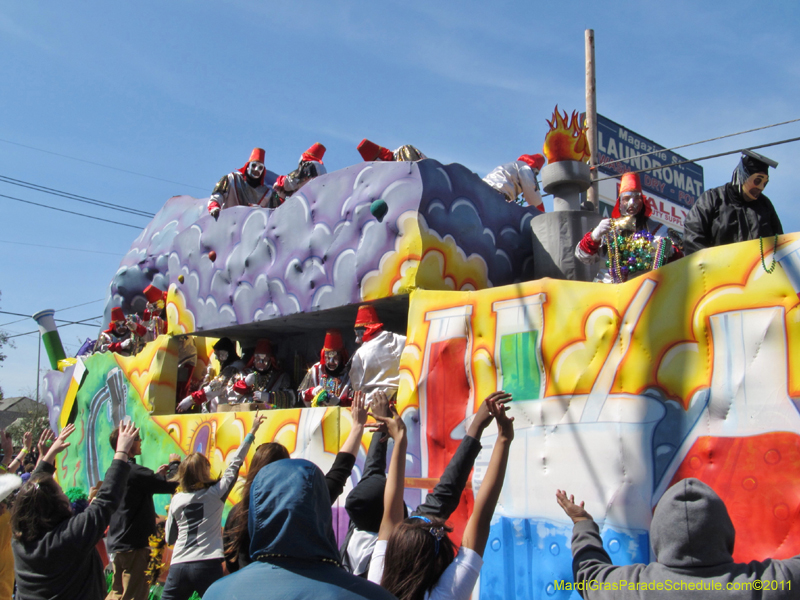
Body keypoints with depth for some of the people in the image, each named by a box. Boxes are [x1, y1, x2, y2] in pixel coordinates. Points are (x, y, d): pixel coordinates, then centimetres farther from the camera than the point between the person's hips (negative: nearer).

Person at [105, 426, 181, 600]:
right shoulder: (134, 471, -21)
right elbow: (171, 485, -20)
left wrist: (157, 474, 13)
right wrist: (175, 464, -2)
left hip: (117, 542, 9)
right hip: (135, 544, -9)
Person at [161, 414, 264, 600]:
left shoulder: (176, 500, 6)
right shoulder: (215, 493, -1)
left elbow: (169, 539, 14)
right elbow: (235, 464, 6)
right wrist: (252, 431, 13)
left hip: (178, 566, 3)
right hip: (207, 565, -3)